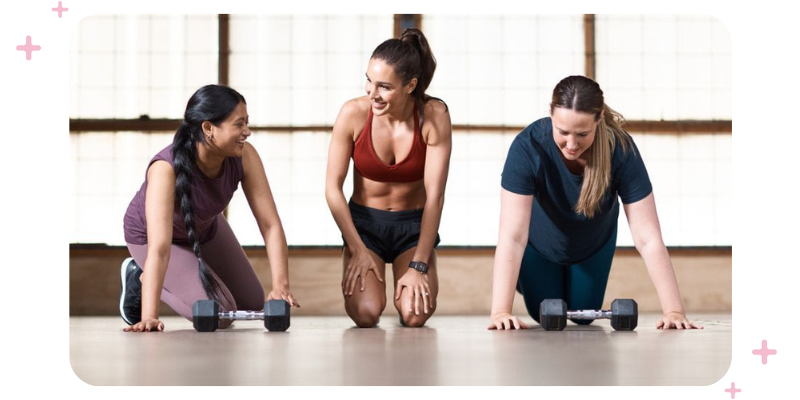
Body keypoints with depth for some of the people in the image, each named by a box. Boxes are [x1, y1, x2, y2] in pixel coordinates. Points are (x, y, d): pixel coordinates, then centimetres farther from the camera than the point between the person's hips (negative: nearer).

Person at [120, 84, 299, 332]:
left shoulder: (245, 157, -28)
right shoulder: (166, 169, -42)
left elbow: (271, 225, -28)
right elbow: (159, 248, -48)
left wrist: (280, 286, -38)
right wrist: (149, 317, -54)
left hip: (206, 229, 6)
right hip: (148, 234, -6)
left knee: (251, 306, 13)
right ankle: (139, 279, 5)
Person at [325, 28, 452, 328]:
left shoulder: (433, 115, -19)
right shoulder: (354, 113, -18)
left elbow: (435, 196, -17)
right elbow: (333, 188, -10)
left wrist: (419, 265, -18)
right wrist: (357, 250, -12)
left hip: (414, 224, 0)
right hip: (364, 221, 0)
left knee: (415, 315, -21)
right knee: (366, 314, -22)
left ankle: (415, 282, 15)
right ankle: (355, 277, 15)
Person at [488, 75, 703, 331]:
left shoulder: (621, 150, -37)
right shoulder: (528, 146, -40)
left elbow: (648, 239, -36)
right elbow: (512, 236, -43)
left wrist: (674, 311, -43)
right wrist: (500, 311, -52)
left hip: (594, 243, 1)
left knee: (583, 316, 16)